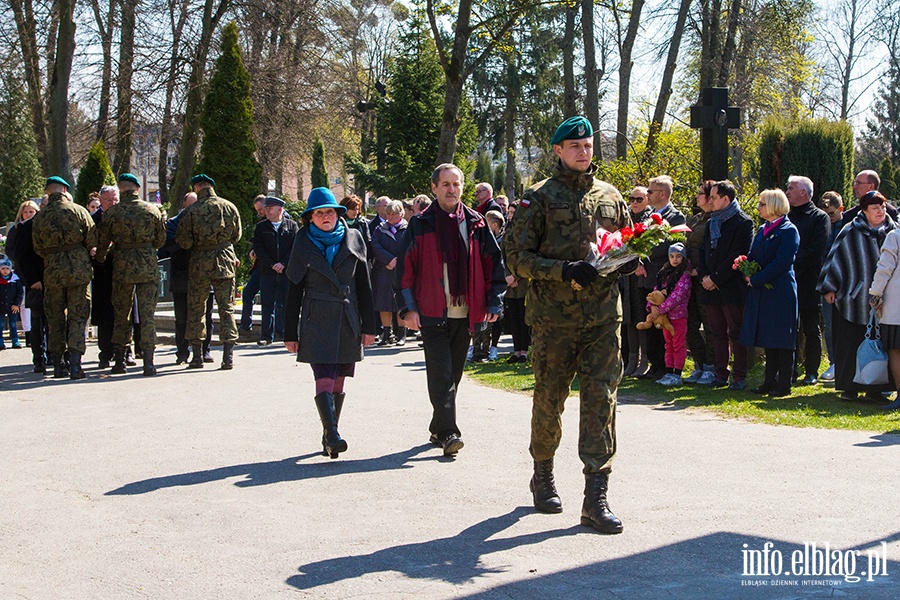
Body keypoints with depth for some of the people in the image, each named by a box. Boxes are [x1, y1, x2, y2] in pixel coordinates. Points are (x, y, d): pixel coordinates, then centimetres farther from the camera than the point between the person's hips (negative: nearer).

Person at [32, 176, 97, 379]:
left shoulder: (40, 217, 2)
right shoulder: (79, 211, -4)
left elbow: (38, 249, 5)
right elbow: (92, 241, -4)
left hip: (52, 271, 2)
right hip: (79, 269, -2)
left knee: (55, 317, 12)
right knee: (77, 317, 1)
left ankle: (58, 364, 15)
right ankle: (75, 364, -8)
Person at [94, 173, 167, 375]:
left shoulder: (112, 213, -3)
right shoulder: (152, 210, 1)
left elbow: (102, 243, 5)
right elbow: (160, 240, 9)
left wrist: (99, 260, 25)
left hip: (122, 267, 0)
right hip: (148, 266, 0)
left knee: (121, 314, 11)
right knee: (147, 314, 1)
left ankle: (119, 360, 14)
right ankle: (148, 362, -5)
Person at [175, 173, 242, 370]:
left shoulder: (191, 211, -8)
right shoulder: (229, 207, 0)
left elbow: (183, 242, -7)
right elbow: (236, 236, 11)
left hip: (199, 264, -1)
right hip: (225, 262, 2)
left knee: (196, 309, 10)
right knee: (226, 308, 5)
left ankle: (197, 355, 12)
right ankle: (228, 357, 0)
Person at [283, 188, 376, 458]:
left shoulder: (352, 240, 8)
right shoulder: (303, 244, 5)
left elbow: (364, 285, 8)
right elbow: (294, 291, 6)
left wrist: (368, 325, 4)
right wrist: (290, 333, 3)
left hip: (348, 322, 2)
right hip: (317, 322, -2)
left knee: (338, 382, 6)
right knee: (325, 381, -15)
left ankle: (328, 437, 16)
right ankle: (333, 436, -23)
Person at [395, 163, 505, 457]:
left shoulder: (476, 224, 7)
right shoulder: (421, 225, 0)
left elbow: (494, 265, 12)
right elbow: (405, 268, -1)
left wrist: (494, 302, 4)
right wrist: (408, 308, -8)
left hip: (465, 313, 3)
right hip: (432, 313, -3)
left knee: (454, 374, 12)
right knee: (441, 374, -10)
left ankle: (438, 428, 25)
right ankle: (448, 433, -10)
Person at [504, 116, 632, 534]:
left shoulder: (610, 196, 14)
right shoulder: (539, 198, 1)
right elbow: (516, 256, -5)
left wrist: (628, 261, -1)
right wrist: (564, 271, -19)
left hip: (603, 315, 2)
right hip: (553, 317, -2)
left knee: (601, 398, -7)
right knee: (549, 398, 9)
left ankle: (596, 497, -7)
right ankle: (543, 476, 32)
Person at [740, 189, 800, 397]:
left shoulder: (789, 230, -9)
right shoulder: (763, 230, 16)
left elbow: (781, 262, -17)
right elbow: (752, 256, 17)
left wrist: (756, 279, -16)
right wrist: (747, 274, -4)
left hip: (780, 292, -8)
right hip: (761, 292, 8)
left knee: (781, 340, -3)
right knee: (768, 340, 11)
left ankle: (784, 385, 2)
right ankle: (770, 382, 17)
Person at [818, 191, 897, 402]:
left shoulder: (894, 232, 5)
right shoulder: (851, 233, -1)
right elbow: (836, 258, 2)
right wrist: (829, 287, 0)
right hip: (856, 300, -2)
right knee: (852, 344, 1)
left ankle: (874, 389, 10)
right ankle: (850, 387, 10)